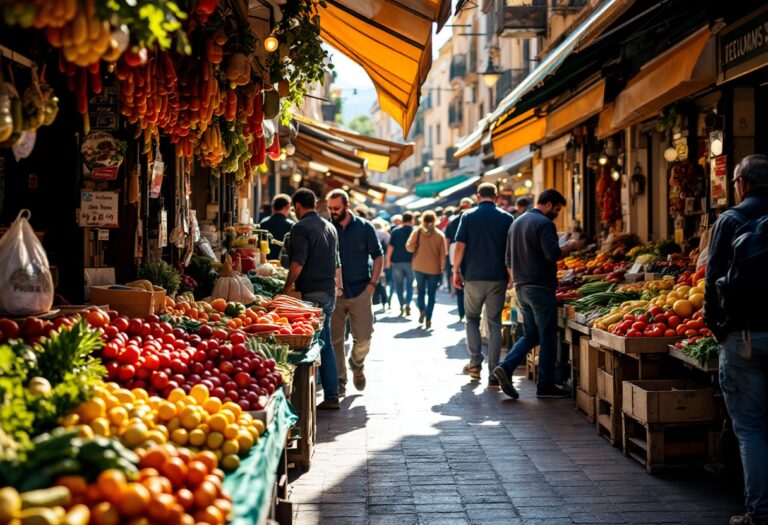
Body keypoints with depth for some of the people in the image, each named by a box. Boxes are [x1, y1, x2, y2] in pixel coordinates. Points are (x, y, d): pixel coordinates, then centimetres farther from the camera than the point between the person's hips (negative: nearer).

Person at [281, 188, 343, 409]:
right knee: (326, 343, 12)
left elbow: (298, 262, -17)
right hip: (329, 292, 8)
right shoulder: (330, 227, 17)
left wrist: (287, 287, -9)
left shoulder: (301, 227, -9)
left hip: (310, 293, -8)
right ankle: (331, 395, 13)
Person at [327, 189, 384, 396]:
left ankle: (357, 365, 29)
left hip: (360, 291, 0)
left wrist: (372, 283, -3)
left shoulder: (364, 227, 2)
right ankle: (339, 379, 14)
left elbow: (378, 256, 7)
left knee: (363, 338, -1)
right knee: (335, 339, 1)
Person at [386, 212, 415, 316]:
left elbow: (390, 247, -3)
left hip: (397, 261, 0)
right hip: (411, 262, 0)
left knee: (399, 284, 10)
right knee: (409, 284, 8)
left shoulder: (395, 231, -1)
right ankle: (407, 303, -10)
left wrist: (388, 260, 5)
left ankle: (402, 305, 9)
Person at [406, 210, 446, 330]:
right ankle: (428, 320, 0)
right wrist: (443, 268, 9)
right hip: (434, 268, -1)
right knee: (431, 294, 6)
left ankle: (421, 310, -7)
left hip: (419, 267, 1)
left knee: (421, 291, 17)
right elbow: (443, 254, -3)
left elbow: (409, 247, -8)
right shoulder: (440, 235, -5)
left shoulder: (417, 232, -4)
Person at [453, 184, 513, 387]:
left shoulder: (468, 216, -1)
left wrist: (456, 271, 5)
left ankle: (475, 362, 8)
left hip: (473, 277, 0)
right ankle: (493, 373, 2)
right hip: (498, 278, 0)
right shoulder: (506, 218, 2)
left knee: (472, 318, 18)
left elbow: (460, 246, -5)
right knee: (494, 323, 4)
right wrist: (511, 274, 13)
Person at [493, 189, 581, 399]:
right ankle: (545, 386, 6)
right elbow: (553, 254, -21)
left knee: (530, 335, 14)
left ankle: (506, 367, -3)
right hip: (540, 288, -8)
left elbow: (509, 259, 20)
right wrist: (570, 246, -5)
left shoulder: (516, 223, 16)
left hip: (521, 287, 8)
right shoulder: (544, 223, -12)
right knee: (548, 338, 1)